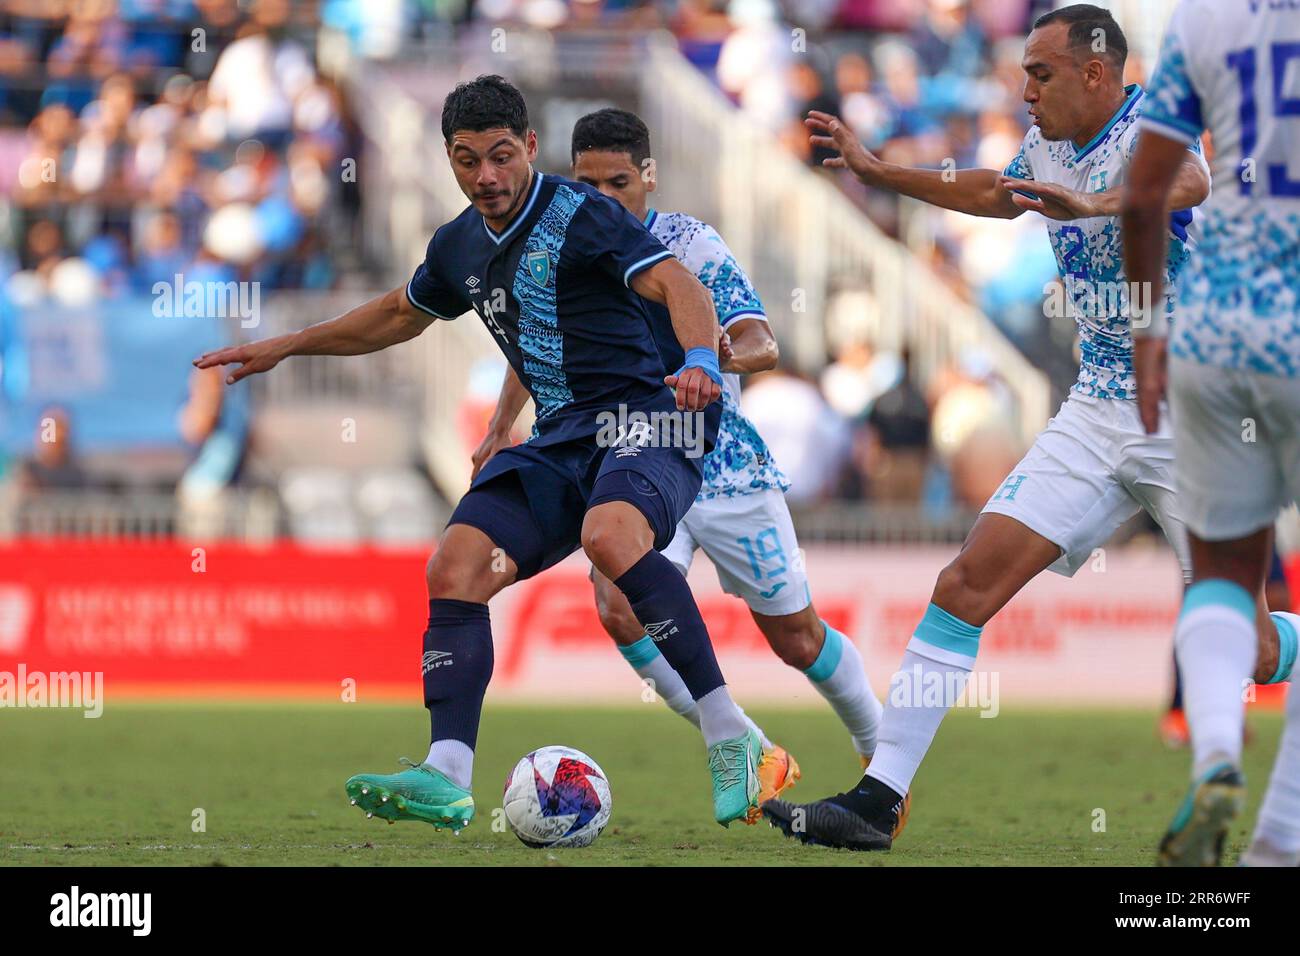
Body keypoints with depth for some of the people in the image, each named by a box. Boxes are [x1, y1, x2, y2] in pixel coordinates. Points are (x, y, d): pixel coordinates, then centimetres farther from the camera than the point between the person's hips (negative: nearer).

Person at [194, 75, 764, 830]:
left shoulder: (580, 215, -9)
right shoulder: (461, 246, 14)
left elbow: (678, 284, -22)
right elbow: (400, 314, 35)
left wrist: (700, 360, -43)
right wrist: (286, 347, 36)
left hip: (649, 419, -8)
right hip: (564, 435, 8)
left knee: (610, 535, -37)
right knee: (455, 568, -12)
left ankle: (730, 739, -33)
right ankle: (449, 779, -17)